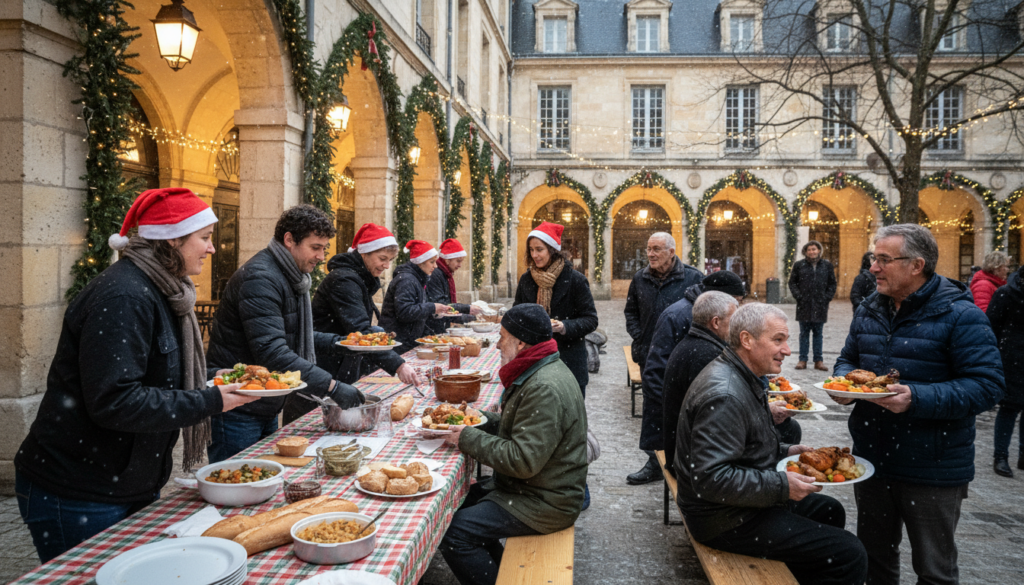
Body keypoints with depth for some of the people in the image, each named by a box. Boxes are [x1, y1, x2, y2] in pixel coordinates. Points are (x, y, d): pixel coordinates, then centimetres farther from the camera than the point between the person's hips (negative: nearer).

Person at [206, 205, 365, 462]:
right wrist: (332, 386, -32)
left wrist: (334, 341, 7)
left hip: (266, 409, 10)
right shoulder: (260, 279, -21)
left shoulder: (291, 277, 12)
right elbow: (271, 352, -31)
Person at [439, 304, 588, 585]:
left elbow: (524, 460, -28)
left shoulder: (545, 388, -26)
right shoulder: (540, 371, 7)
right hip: (533, 488, 11)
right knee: (458, 500, 15)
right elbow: (520, 424, 19)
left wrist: (468, 438, -19)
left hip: (544, 502, -10)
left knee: (453, 532, -16)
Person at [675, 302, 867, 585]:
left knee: (830, 511, 25)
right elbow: (710, 479, -31)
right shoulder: (724, 397, -28)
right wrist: (781, 485, -24)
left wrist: (784, 451, 8)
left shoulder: (741, 377, 8)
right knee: (850, 556, -11)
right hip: (726, 519, -11)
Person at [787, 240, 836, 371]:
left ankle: (818, 361, 12)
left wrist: (827, 297, -1)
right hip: (804, 305, -1)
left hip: (820, 305, 1)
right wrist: (798, 296, -6)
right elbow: (792, 282, 6)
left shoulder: (827, 265, 7)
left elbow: (832, 284, 10)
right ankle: (803, 360, 8)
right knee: (804, 333, 4)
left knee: (818, 333, 7)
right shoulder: (799, 265, 3)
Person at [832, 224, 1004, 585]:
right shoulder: (869, 310, 6)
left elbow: (987, 385, -20)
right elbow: (848, 358, 18)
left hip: (932, 470, -6)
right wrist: (844, 380, -5)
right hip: (872, 458, 6)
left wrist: (917, 399, -31)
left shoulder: (959, 314, -15)